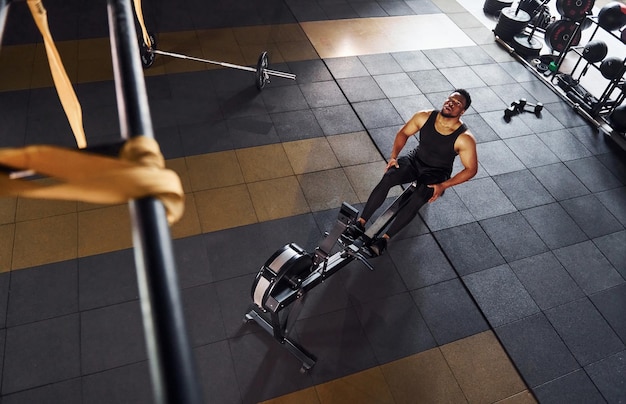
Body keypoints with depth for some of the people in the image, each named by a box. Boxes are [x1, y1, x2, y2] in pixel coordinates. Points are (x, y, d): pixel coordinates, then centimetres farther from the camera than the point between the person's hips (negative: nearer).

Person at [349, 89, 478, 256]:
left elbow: (471, 169, -13)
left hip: (437, 173, -3)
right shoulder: (425, 117, -12)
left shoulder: (464, 138, -22)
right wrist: (394, 155, -11)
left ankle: (384, 239, -22)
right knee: (387, 178, -26)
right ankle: (360, 223, -22)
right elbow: (403, 133, 3)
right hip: (415, 160, 3)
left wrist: (444, 185, -21)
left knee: (416, 201, -32)